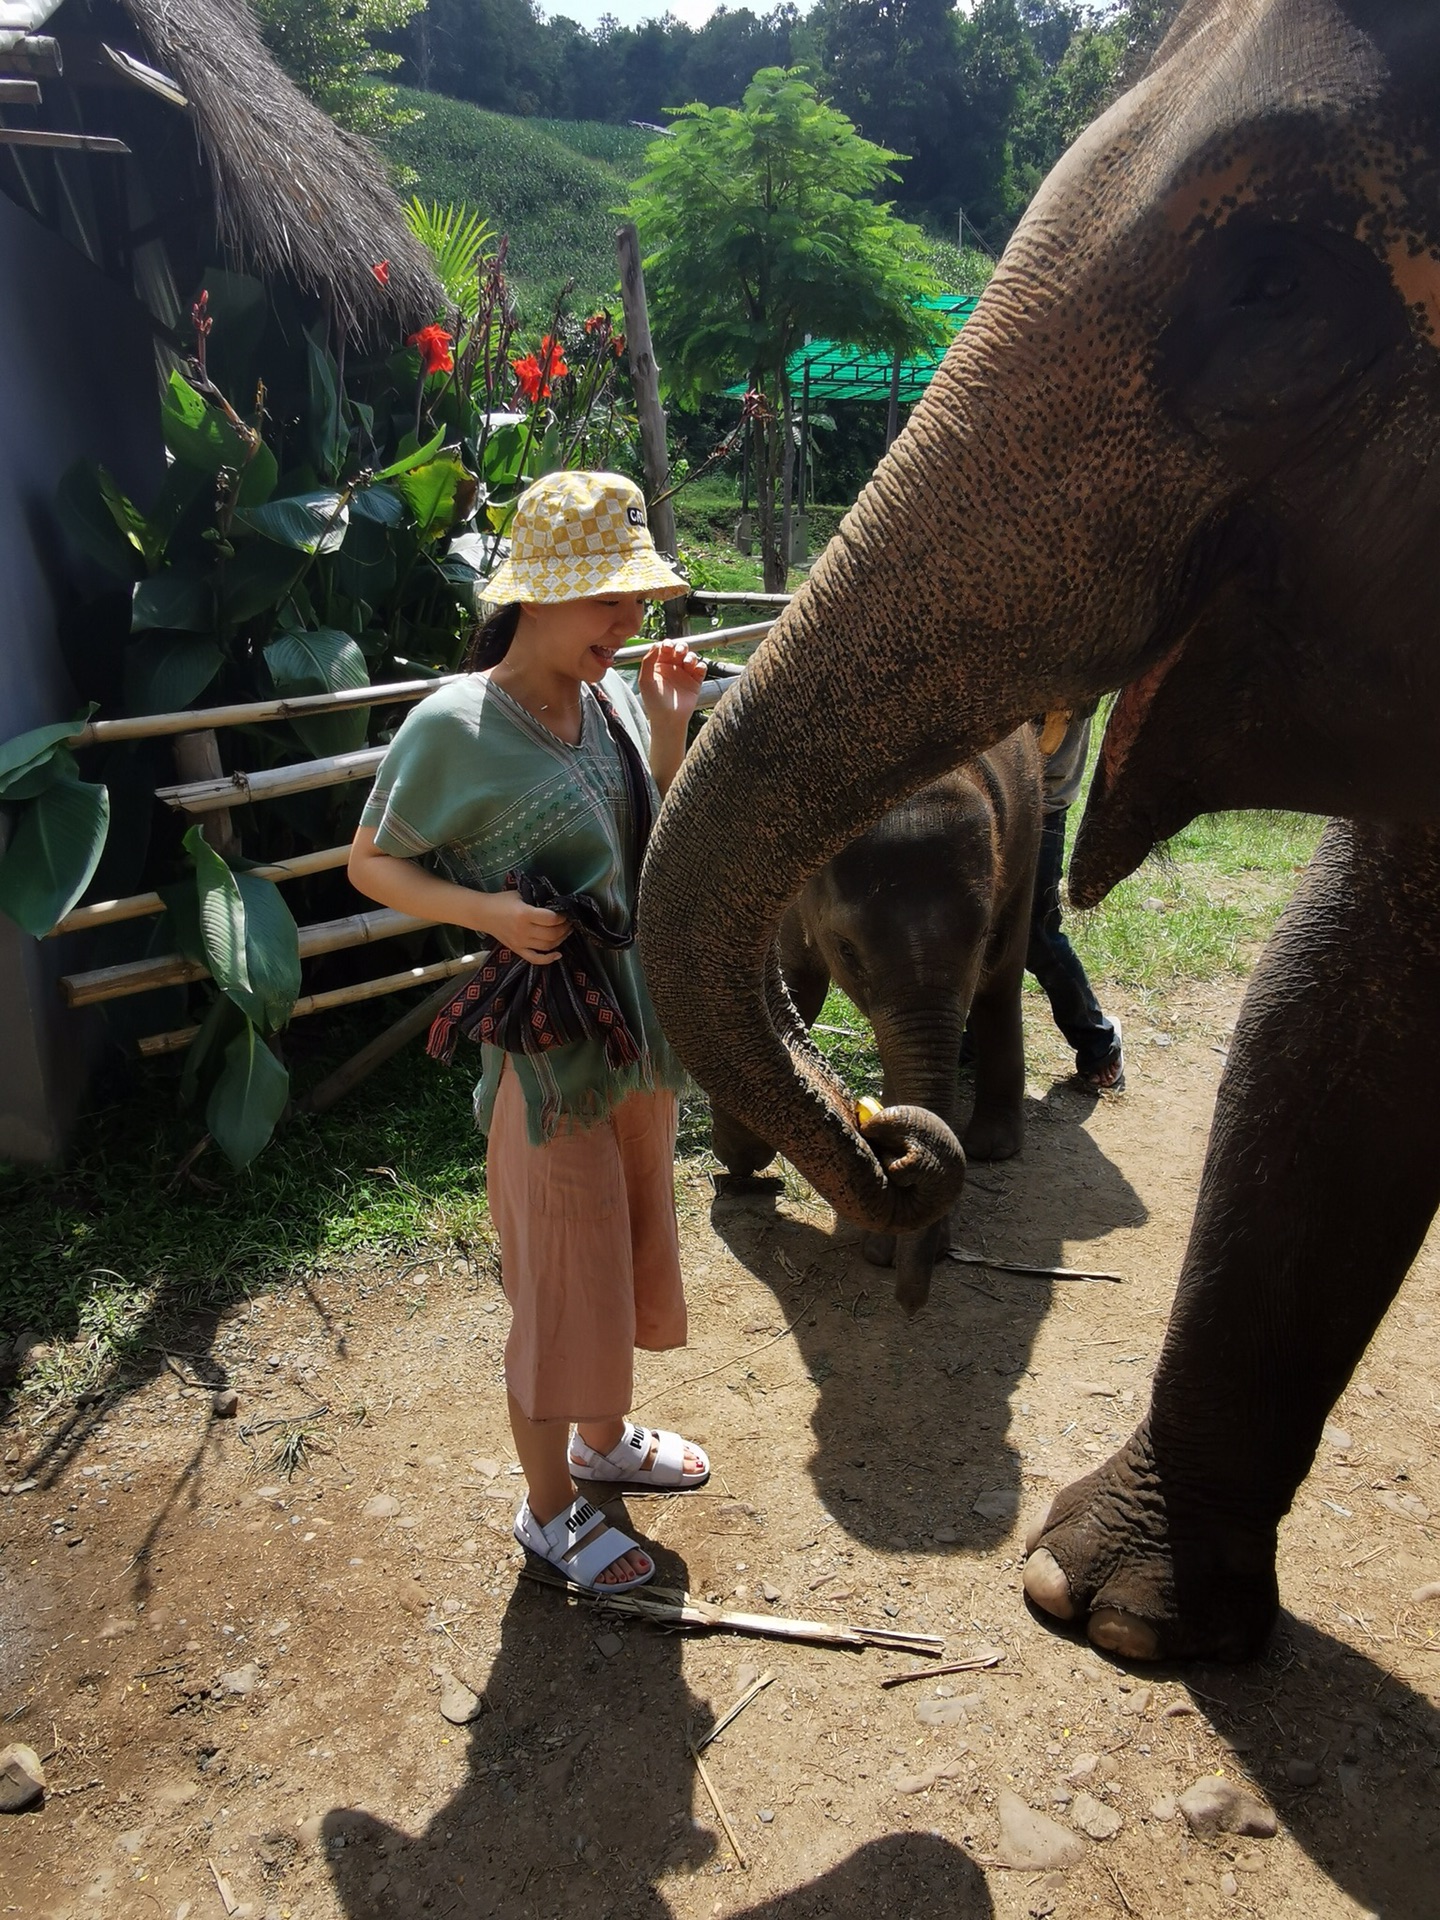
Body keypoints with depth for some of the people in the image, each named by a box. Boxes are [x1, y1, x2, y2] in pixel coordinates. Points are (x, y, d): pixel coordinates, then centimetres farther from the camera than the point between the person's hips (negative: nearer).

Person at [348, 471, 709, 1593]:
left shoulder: (617, 700, 2)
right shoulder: (456, 728, -17)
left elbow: (660, 855, 8)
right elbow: (372, 864, -8)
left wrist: (670, 733, -5)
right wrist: (489, 911, -23)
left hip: (643, 1034, 7)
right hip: (550, 1050, -7)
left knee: (627, 1249, 23)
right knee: (561, 1285, 7)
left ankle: (604, 1436, 48)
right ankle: (550, 1511, 30)